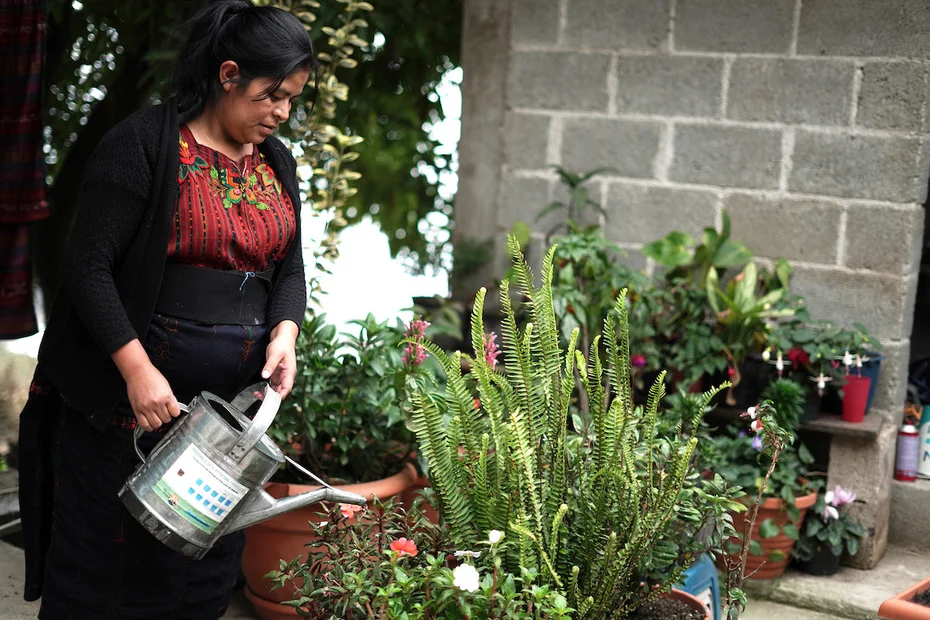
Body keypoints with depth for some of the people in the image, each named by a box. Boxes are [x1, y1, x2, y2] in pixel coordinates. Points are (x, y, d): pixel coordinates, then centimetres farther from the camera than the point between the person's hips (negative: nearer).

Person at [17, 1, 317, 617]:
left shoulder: (278, 162, 11)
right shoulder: (143, 144, -10)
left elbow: (290, 268, 16)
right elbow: (89, 266, -14)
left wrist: (284, 333, -5)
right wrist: (137, 369, -21)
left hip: (236, 398, 6)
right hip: (130, 395, -6)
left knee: (211, 566, 13)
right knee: (102, 564, 3)